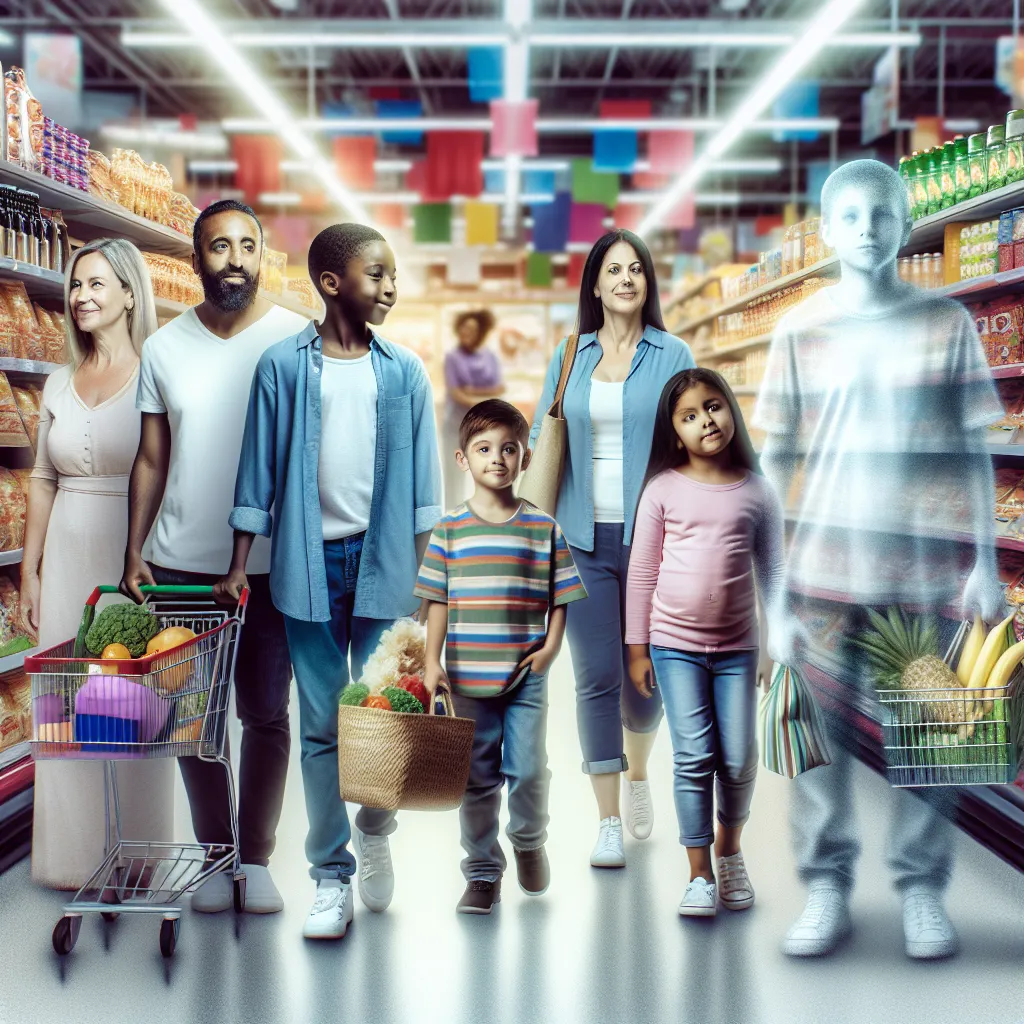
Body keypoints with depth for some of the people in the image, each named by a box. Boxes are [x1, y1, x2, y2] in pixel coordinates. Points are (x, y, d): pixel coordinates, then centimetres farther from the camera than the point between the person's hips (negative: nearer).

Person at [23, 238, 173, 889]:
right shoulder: (60, 384, 11)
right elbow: (43, 481, 14)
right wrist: (29, 572, 11)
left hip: (137, 556, -5)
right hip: (69, 557, 5)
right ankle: (75, 854, 22)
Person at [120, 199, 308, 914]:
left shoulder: (298, 339, -3)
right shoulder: (164, 348, 5)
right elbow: (151, 461, 9)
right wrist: (134, 553, 1)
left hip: (271, 566, -2)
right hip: (182, 563, 2)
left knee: (265, 716, 6)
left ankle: (256, 856, 21)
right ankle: (215, 853, 23)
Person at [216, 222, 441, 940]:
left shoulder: (405, 372, 5)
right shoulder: (284, 367, 1)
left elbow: (422, 475, 7)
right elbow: (259, 467, 3)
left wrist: (421, 566, 2)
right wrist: (240, 564, 1)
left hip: (384, 558, 1)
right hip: (311, 558, -1)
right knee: (322, 725, 4)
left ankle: (375, 829, 32)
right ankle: (332, 877, 15)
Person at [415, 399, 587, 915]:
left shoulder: (543, 528, 1)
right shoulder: (450, 529, 1)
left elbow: (559, 596, 4)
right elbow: (438, 600, 2)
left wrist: (551, 645, -9)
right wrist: (432, 662, -3)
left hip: (526, 675, 0)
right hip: (468, 676, 1)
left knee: (528, 769, 1)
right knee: (477, 778, 8)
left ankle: (529, 841, 32)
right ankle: (482, 873, 21)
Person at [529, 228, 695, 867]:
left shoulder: (673, 355, 2)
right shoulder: (569, 357, 8)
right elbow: (540, 441, 13)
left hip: (650, 536, -1)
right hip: (585, 538, 1)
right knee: (597, 678, -1)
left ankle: (638, 774, 38)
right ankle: (609, 822, 9)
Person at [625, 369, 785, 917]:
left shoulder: (758, 492, 1)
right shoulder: (663, 490, -3)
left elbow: (771, 573, 6)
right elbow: (641, 572, 1)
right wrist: (636, 648, 1)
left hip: (737, 646, 1)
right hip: (675, 644, -1)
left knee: (739, 760, 4)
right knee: (694, 757, -2)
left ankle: (730, 851, 30)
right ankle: (700, 874, 9)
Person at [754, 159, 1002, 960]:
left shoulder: (948, 323, 3)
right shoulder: (801, 331, 5)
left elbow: (974, 451, 4)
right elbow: (775, 457, 7)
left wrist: (985, 561, -1)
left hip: (927, 563, -1)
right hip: (825, 561, 1)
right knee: (820, 729, 3)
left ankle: (923, 889, 18)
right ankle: (827, 887, 14)